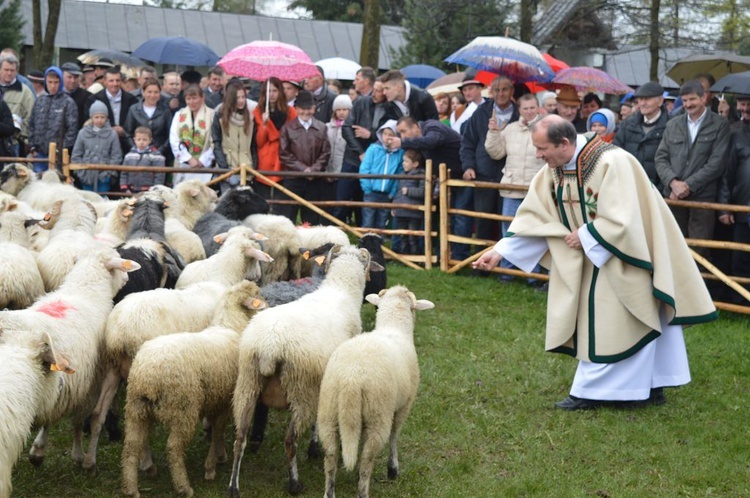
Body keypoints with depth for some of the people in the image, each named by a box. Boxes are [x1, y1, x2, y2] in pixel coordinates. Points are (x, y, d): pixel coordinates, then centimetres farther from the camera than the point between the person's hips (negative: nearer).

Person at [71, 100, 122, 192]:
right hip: (87, 177, 2)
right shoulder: (82, 133, 4)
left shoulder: (112, 134, -1)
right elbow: (76, 156, 7)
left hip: (104, 178, -2)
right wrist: (81, 172, -2)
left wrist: (108, 172, -9)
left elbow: (116, 157, -1)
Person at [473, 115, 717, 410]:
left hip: (623, 254, -8)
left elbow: (621, 220, -29)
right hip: (593, 256, 8)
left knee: (616, 324, -1)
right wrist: (501, 251, -12)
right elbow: (534, 217, -4)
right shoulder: (553, 171, -5)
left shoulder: (611, 163, -27)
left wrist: (584, 236, -19)